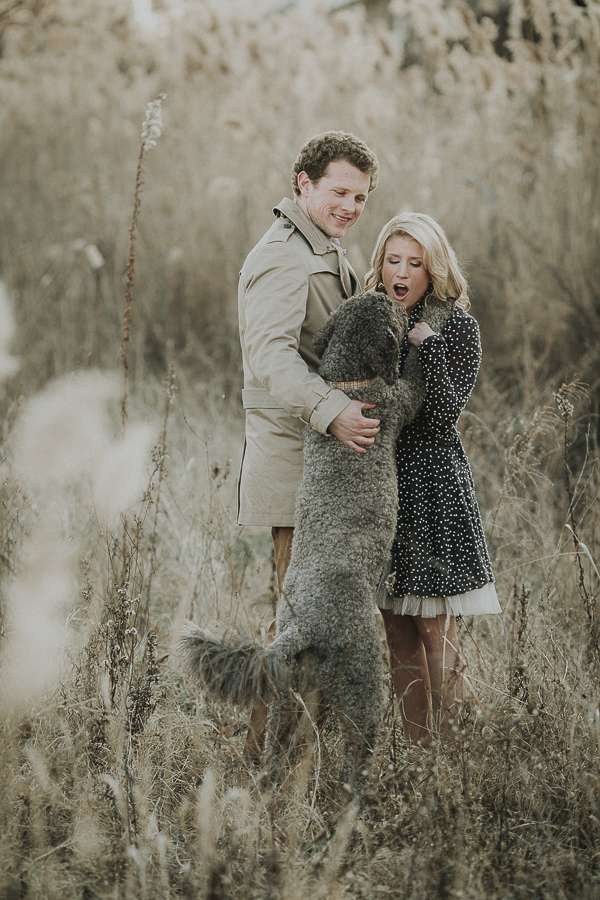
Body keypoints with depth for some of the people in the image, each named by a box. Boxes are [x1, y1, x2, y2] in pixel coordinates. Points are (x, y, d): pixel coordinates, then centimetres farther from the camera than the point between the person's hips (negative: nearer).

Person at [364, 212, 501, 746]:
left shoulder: (456, 328, -5)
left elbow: (445, 417, -16)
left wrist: (427, 343, -21)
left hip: (432, 486, -5)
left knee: (433, 623, -4)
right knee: (396, 625, 7)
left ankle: (449, 739, 8)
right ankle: (414, 744, 16)